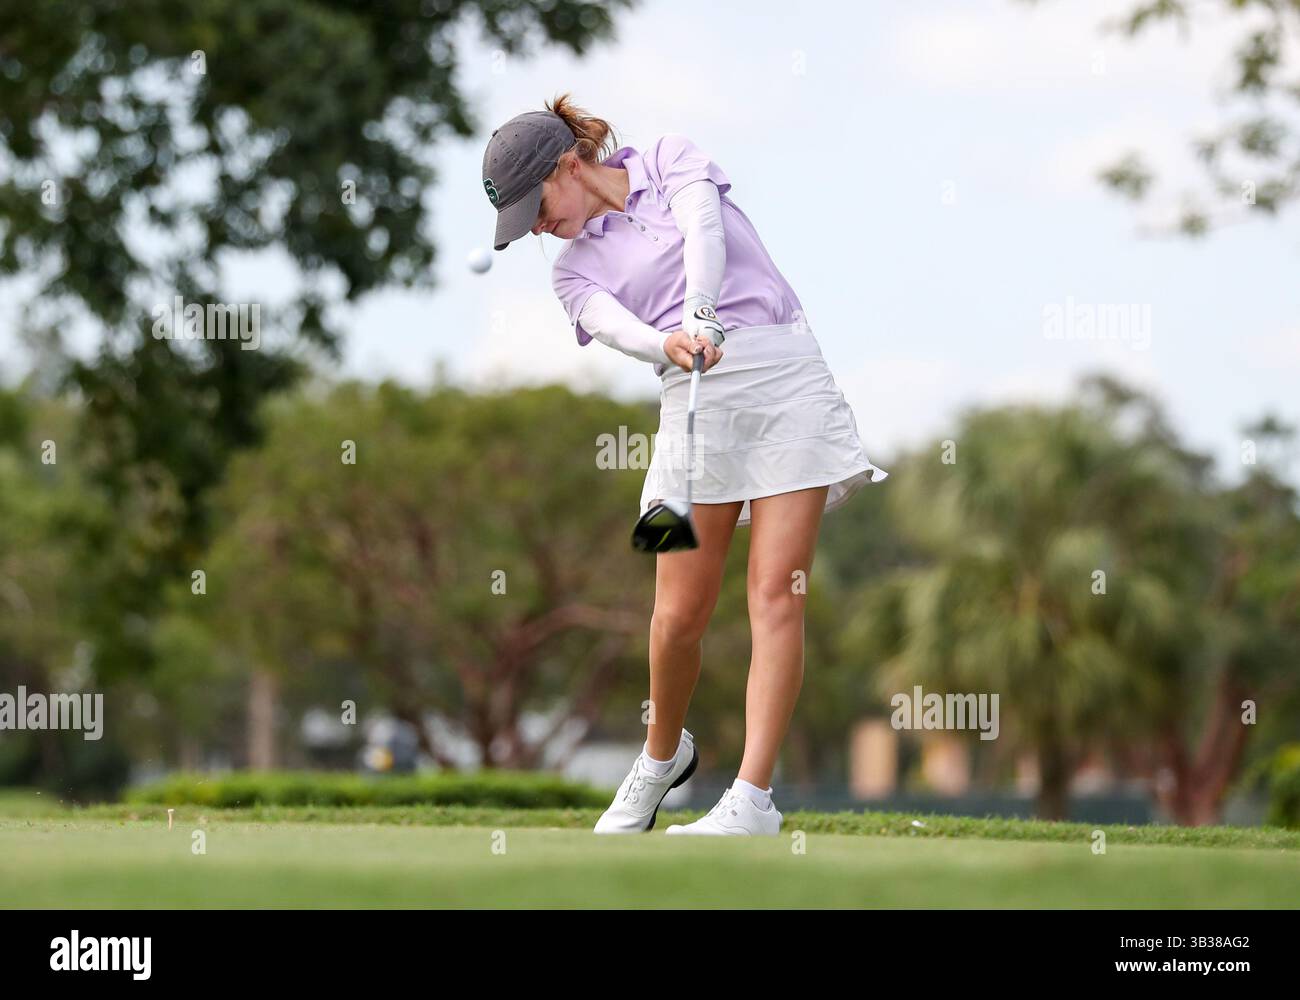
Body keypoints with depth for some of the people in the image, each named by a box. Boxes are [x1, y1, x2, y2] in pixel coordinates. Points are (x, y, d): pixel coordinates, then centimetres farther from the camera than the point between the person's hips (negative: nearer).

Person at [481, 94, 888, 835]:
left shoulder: (673, 161, 11)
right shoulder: (576, 269, 14)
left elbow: (703, 230, -10)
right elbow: (619, 327, -8)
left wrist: (699, 311, -30)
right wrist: (669, 343, -30)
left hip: (786, 376, -2)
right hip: (696, 402, 3)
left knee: (777, 595, -12)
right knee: (681, 613, -4)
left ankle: (752, 800, -15)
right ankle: (663, 754, 24)